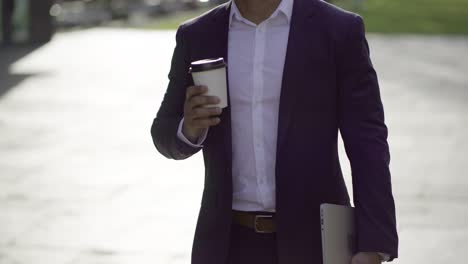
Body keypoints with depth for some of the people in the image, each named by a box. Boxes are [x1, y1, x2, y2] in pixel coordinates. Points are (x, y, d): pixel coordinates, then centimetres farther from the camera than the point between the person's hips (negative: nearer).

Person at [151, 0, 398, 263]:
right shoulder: (197, 36, 5)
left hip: (313, 240, -2)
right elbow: (166, 135, 13)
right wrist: (189, 128, -12)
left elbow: (367, 142, -7)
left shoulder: (339, 31, -4)